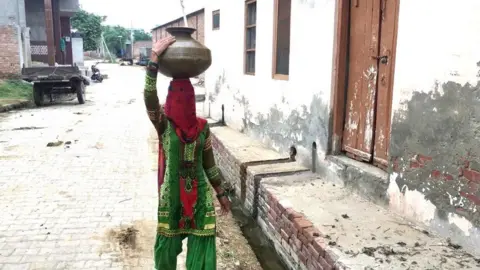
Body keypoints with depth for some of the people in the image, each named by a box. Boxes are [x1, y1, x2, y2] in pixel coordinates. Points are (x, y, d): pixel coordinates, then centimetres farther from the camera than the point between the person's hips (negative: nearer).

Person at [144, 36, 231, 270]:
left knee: (203, 244, 7)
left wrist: (221, 194, 10)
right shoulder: (164, 124, -10)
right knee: (167, 243, 14)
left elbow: (209, 163, 6)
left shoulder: (202, 127, -1)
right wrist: (155, 56, -34)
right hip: (172, 192, -2)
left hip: (200, 192, 2)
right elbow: (149, 96, -28)